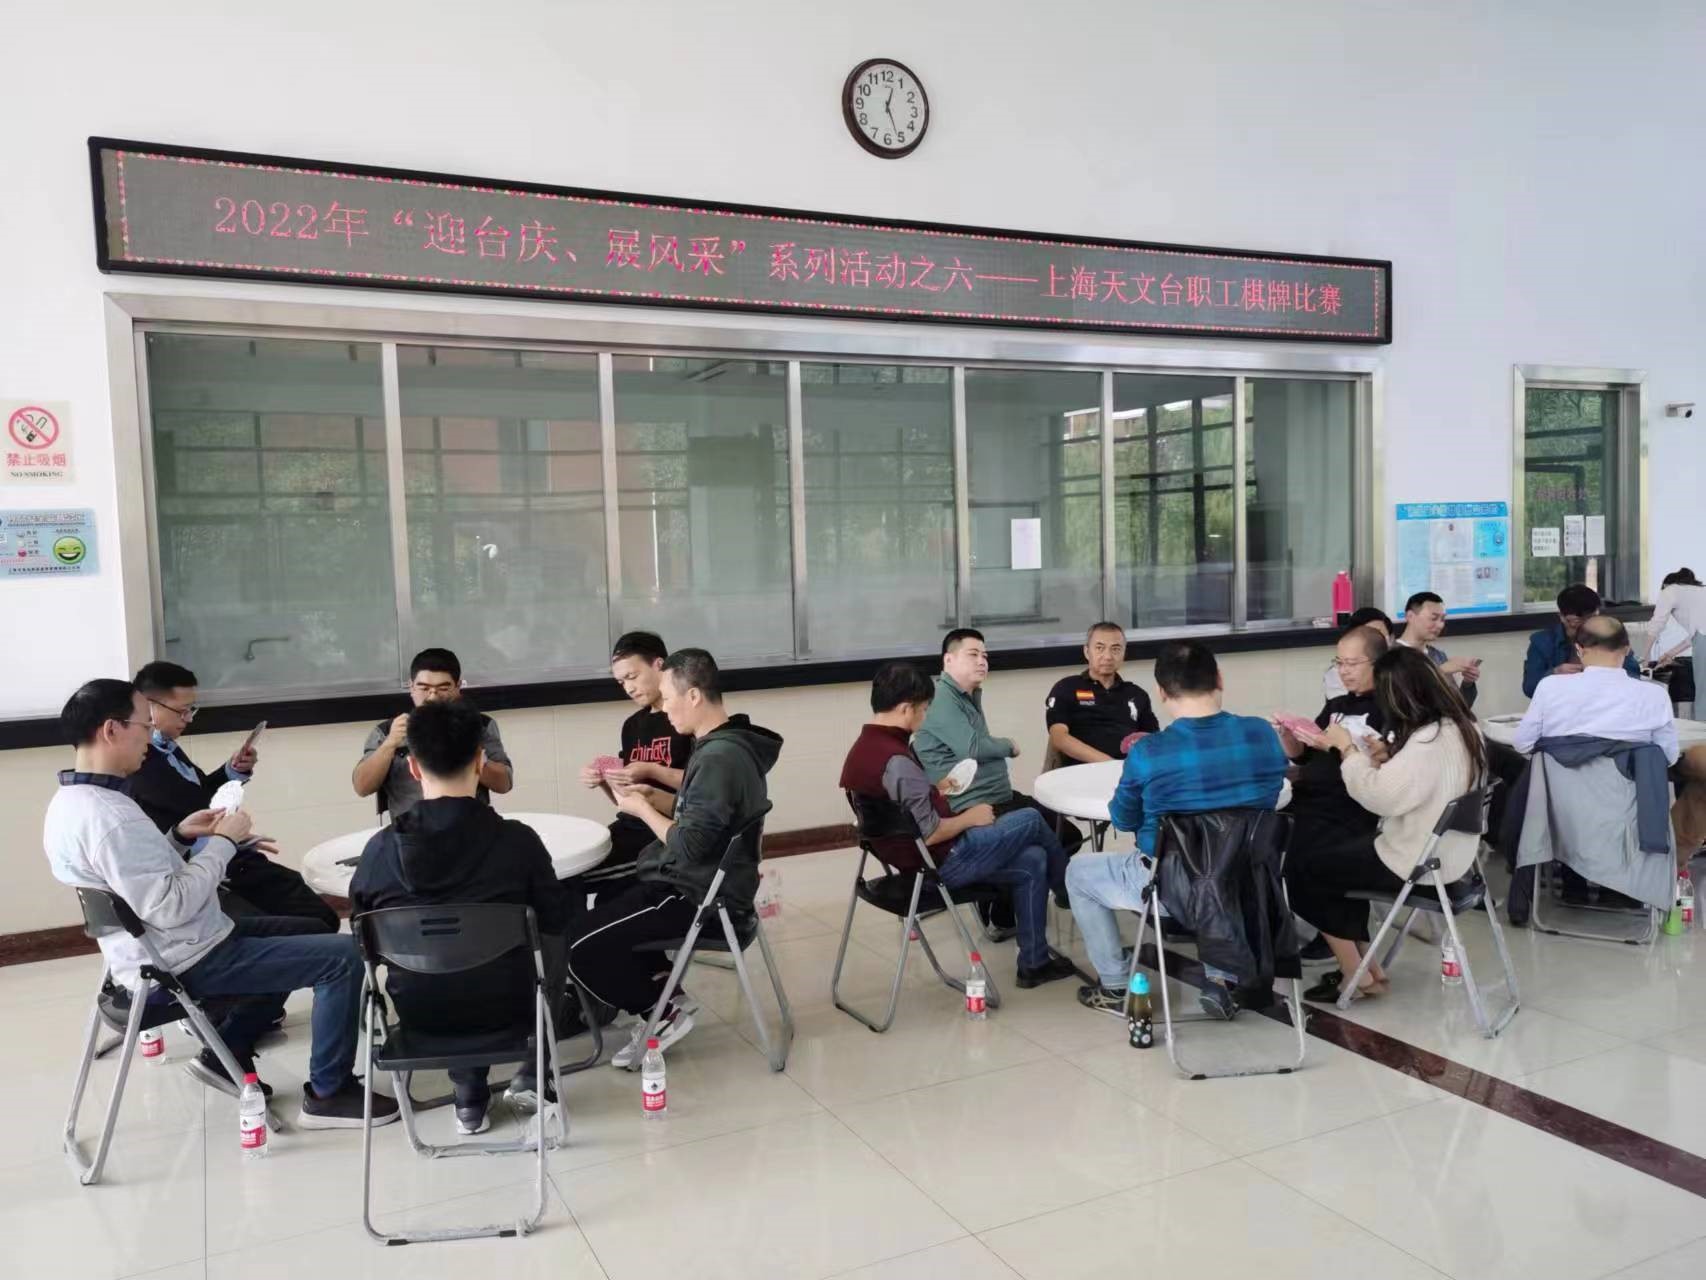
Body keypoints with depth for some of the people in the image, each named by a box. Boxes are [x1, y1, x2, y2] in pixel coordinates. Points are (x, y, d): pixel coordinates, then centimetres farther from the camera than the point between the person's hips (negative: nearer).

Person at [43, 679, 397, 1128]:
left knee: (304, 933, 25)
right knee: (344, 956, -15)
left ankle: (228, 1051, 25)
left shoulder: (72, 800, 6)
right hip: (183, 964, -11)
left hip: (162, 953, 11)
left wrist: (179, 835, 4)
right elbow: (171, 906, -29)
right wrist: (223, 841, -18)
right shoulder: (107, 815, -28)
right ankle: (328, 1093, -1)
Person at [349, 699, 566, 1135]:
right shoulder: (519, 840, -17)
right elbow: (554, 927, -3)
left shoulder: (380, 849, -13)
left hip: (419, 1009, 2)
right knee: (548, 952, 28)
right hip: (507, 1003, -2)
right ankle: (532, 1074, 23)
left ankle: (470, 1095, 27)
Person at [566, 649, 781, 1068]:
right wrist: (652, 797, 4)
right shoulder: (725, 745, 7)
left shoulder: (719, 758, -25)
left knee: (580, 946, -12)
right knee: (600, 895, 24)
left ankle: (665, 1012, 3)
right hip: (699, 883, 11)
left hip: (699, 895, -11)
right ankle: (662, 987, 17)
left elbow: (690, 846, -26)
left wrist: (642, 809, -12)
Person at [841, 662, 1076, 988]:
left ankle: (1034, 963, 18)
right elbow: (930, 833, -25)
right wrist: (970, 817, -10)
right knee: (1031, 820, 4)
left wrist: (934, 791, 13)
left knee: (1032, 862, 13)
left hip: (915, 857, 10)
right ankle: (1070, 887, 32)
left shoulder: (864, 747, 5)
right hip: (942, 863, -10)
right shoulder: (896, 760, -27)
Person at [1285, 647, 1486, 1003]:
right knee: (1338, 847, 23)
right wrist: (1389, 757, 0)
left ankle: (1358, 974, 10)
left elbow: (1379, 797, -29)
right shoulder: (1460, 726, 3)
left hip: (1417, 861, -10)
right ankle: (1363, 961, 19)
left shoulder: (1431, 741, -28)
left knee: (1301, 865, 1)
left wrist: (1347, 749, -17)